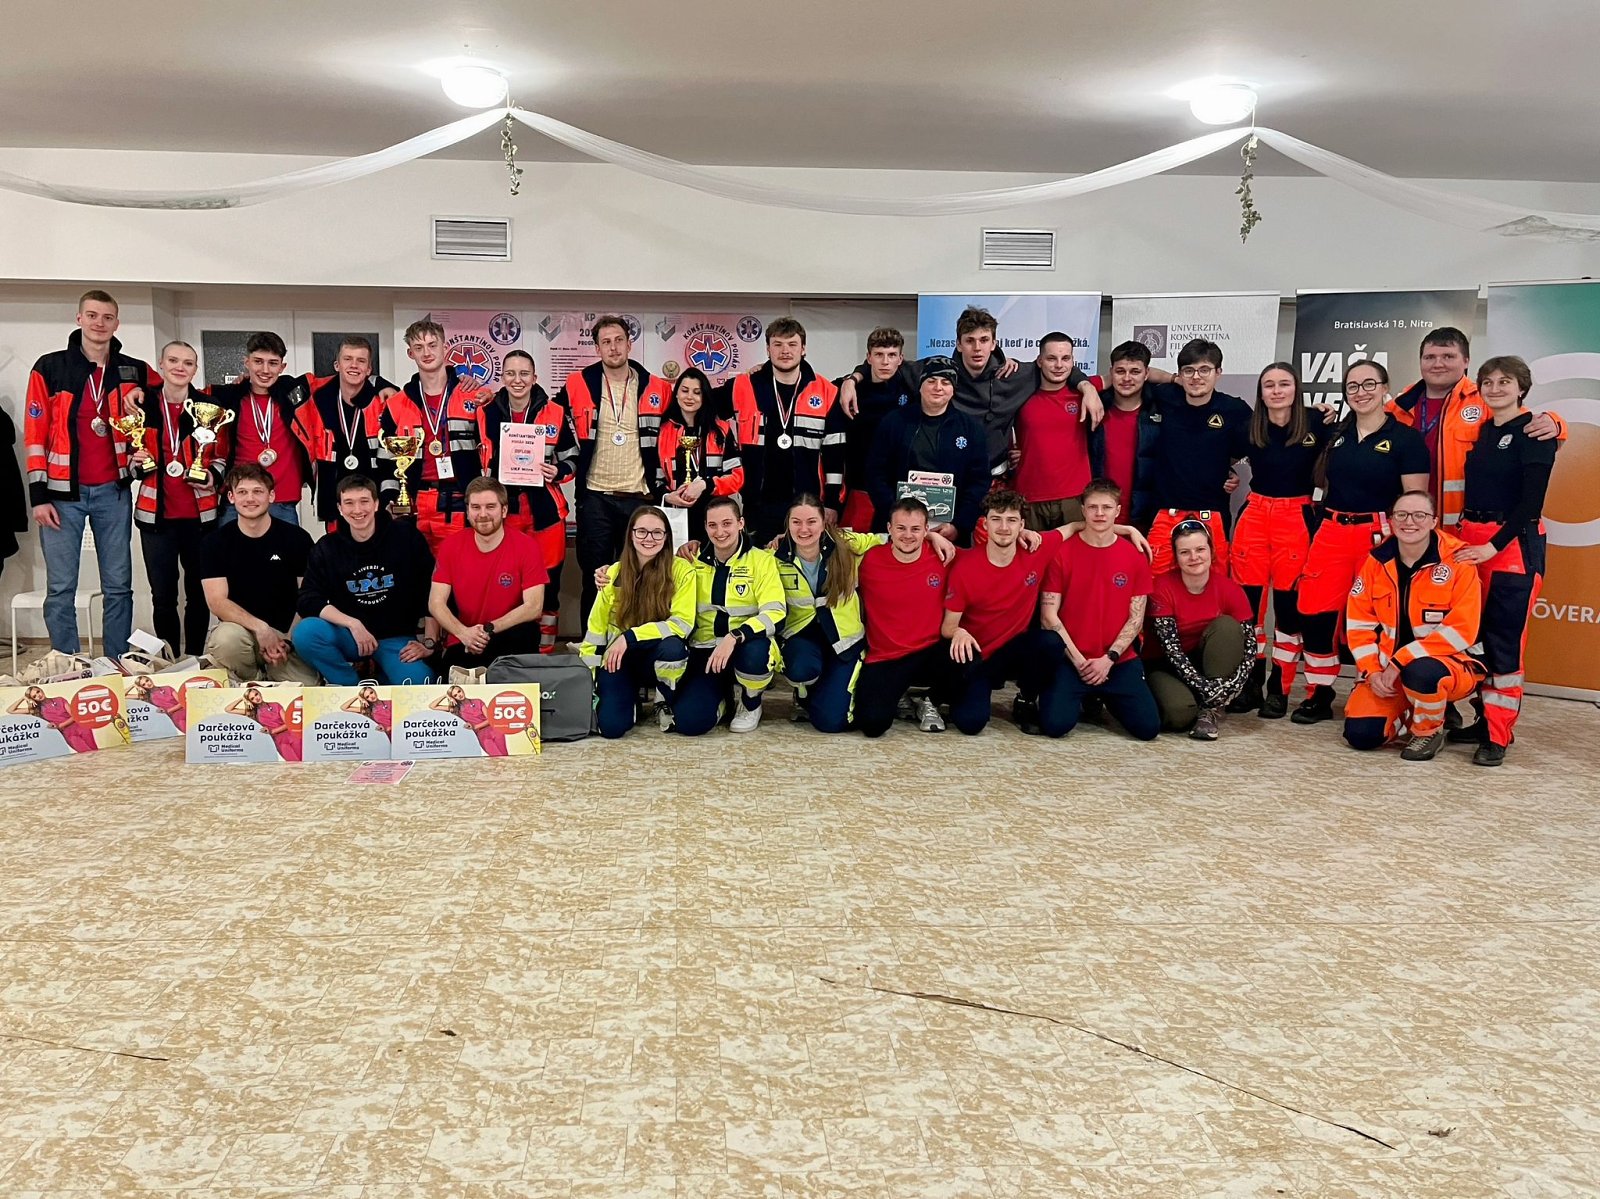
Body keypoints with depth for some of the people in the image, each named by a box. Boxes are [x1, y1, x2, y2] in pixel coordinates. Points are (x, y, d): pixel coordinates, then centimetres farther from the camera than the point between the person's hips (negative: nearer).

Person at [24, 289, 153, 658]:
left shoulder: (133, 371, 6)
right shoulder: (50, 368, 1)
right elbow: (34, 434, 0)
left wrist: (142, 394, 0)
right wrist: (38, 495, -6)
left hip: (113, 492, 2)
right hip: (63, 492, -2)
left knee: (119, 586, 5)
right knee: (60, 589, 0)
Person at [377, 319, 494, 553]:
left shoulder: (474, 397, 3)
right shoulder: (397, 405, 11)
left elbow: (493, 450, 1)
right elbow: (387, 461, 15)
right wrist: (390, 501, 2)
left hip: (465, 508, -2)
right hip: (417, 511, 2)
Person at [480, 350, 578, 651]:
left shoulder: (555, 413, 1)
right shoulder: (486, 414, 5)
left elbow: (573, 457, 9)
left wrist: (558, 471, -12)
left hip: (545, 510, -1)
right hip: (502, 509, 1)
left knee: (547, 582, 3)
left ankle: (545, 654, 15)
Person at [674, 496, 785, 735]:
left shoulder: (762, 560, -5)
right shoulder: (695, 562, 6)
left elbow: (775, 614, -17)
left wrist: (734, 637, -31)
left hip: (747, 647, -2)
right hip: (705, 651, 2)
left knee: (755, 654, -39)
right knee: (688, 721, -22)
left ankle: (750, 703, -2)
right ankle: (723, 696, 15)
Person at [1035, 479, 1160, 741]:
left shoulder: (1135, 556, 3)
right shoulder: (1061, 552, -3)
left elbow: (1136, 618, 2)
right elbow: (1049, 615, -5)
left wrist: (1108, 659, -10)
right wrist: (1078, 660, -11)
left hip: (1120, 661, 2)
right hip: (1071, 660, -2)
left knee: (1148, 727, -13)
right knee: (1055, 725, -21)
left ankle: (1104, 698, 19)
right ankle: (1080, 699, 15)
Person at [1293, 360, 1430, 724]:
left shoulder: (1406, 438, -3)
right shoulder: (1337, 433, 12)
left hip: (1380, 537, -5)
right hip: (1332, 534, 5)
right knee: (1314, 614, -1)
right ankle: (1319, 695, 13)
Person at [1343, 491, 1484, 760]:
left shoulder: (1458, 561, -15)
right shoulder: (1377, 561, -1)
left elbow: (1460, 630, -20)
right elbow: (1359, 622, 4)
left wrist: (1401, 661, -23)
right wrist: (1373, 671, -9)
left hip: (1452, 665, -4)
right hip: (1388, 670, 4)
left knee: (1420, 672, -40)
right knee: (1360, 734, -13)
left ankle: (1429, 730, -7)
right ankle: (1407, 708, 21)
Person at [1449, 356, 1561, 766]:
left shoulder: (1534, 431, -6)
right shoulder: (1480, 431, 13)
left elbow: (1532, 500, -13)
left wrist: (1494, 545, -18)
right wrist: (1464, 532, 2)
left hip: (1515, 544, -6)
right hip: (1470, 539, 6)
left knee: (1505, 639, -7)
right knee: (1477, 633, 8)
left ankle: (1498, 735, -2)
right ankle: (1485, 719, 19)